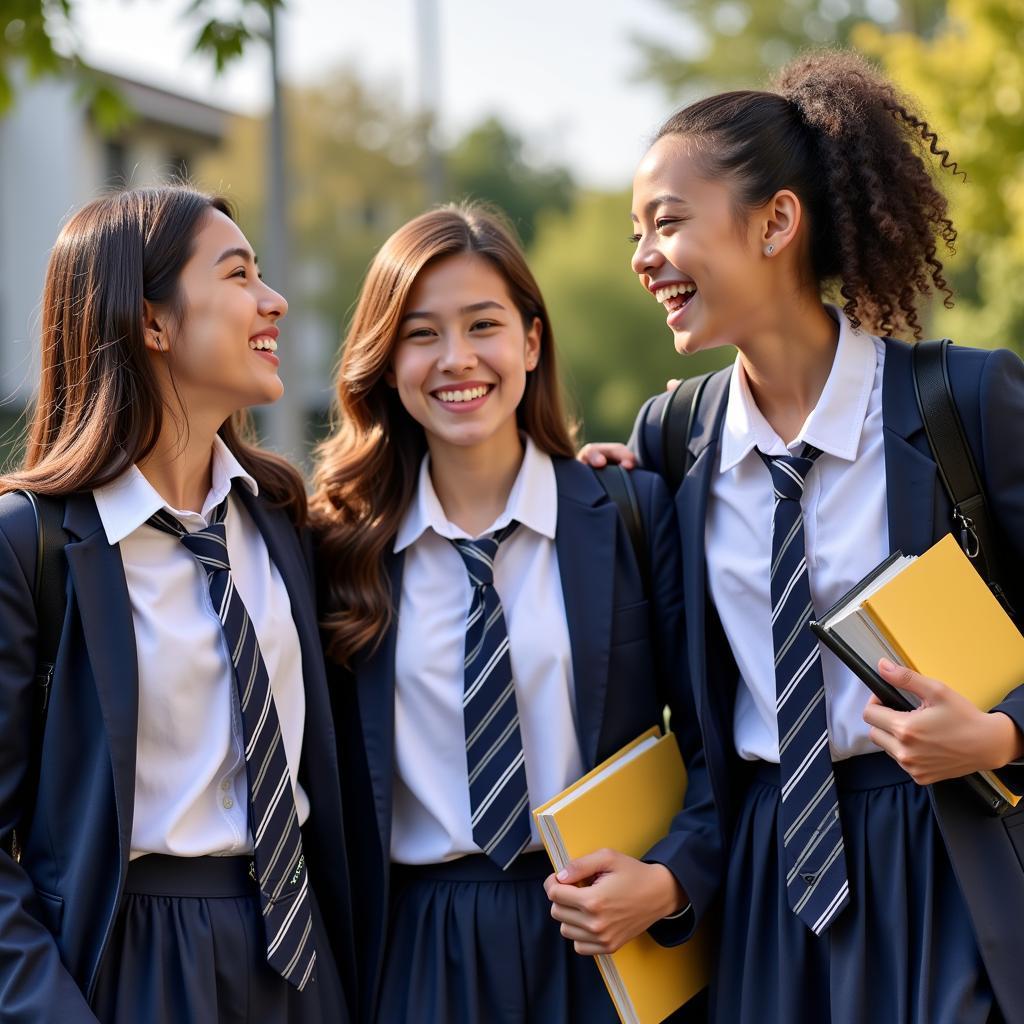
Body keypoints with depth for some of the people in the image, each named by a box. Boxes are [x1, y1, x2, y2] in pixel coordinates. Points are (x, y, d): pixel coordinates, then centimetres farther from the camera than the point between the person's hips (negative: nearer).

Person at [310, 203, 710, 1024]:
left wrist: (670, 879, -16)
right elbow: (328, 769, 5)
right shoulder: (343, 541, 0)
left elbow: (711, 738, -1)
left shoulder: (635, 514, -2)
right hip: (418, 948, 1)